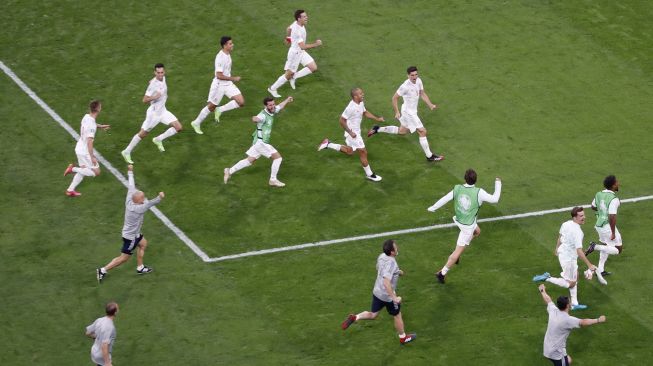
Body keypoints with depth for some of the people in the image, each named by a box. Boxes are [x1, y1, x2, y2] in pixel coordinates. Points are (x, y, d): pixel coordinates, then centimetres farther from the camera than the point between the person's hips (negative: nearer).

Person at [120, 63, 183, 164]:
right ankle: (127, 152, 18)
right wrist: (154, 97, -40)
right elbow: (144, 100, -23)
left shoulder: (163, 78, -3)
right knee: (142, 134, 3)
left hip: (163, 111, 7)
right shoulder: (153, 84, -26)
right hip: (154, 113, -7)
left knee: (178, 127, -1)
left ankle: (158, 140, 14)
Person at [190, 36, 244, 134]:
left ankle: (219, 110, 12)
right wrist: (233, 78, -24)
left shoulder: (227, 54, 2)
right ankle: (196, 123, 28)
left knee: (241, 102, -4)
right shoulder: (220, 57, -26)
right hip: (219, 85, -8)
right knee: (211, 106, 7)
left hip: (228, 84, 8)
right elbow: (219, 75, -28)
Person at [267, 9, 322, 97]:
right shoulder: (297, 31, -34)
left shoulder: (296, 23, -6)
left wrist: (288, 37, 33)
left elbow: (288, 28, 15)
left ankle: (294, 77, 17)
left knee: (313, 68, 4)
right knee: (289, 74, 5)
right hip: (295, 53, -9)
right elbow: (303, 46, -35)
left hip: (301, 52, 9)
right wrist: (316, 44, -29)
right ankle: (272, 88, 23)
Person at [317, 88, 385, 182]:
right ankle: (369, 174, 14)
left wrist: (377, 119, 11)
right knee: (363, 153, 0)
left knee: (349, 151, 24)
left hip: (356, 131, 9)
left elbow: (365, 112, 20)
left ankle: (328, 144, 28)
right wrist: (350, 133, -23)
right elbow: (342, 121, -24)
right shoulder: (351, 108, -28)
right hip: (352, 133, -9)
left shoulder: (361, 103, 0)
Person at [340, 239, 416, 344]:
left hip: (377, 292, 7)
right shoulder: (391, 263, -30)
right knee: (397, 315, 16)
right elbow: (386, 282, -38)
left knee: (372, 315, 22)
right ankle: (403, 337, 35)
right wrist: (394, 298, -35)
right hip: (387, 296, -7)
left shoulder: (381, 256, -4)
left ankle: (354, 318, 2)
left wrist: (397, 272, 17)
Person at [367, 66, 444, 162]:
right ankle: (429, 156, 4)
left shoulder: (418, 81, -3)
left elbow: (422, 94, 11)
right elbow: (394, 98, -17)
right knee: (422, 132, -6)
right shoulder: (405, 86, -26)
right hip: (408, 112, -9)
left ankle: (377, 129, 37)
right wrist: (397, 112, -15)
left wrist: (430, 105, 1)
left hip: (412, 111, 9)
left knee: (402, 131, 26)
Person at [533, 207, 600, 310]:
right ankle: (547, 278, 2)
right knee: (570, 284, 5)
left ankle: (574, 303, 28)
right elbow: (579, 251, -33)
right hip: (568, 258, -9)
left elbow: (560, 236, 15)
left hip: (562, 253, 9)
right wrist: (589, 265, -29)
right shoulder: (577, 232, -30)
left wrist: (557, 248, 33)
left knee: (575, 278, 22)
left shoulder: (566, 224, -4)